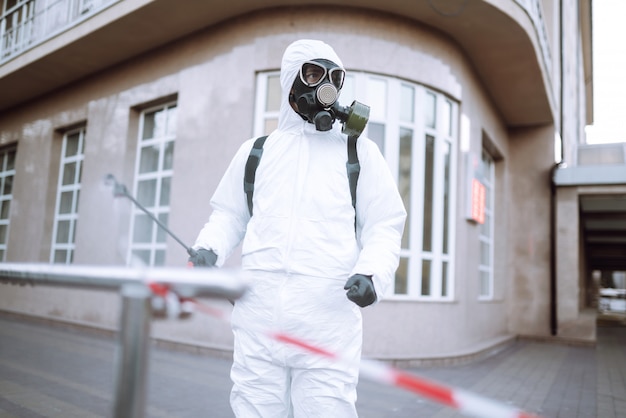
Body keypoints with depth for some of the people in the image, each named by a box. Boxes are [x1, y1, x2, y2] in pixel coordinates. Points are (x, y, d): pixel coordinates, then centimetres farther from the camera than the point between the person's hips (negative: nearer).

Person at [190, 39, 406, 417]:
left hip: (329, 319, -1)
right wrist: (209, 248, 2)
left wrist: (371, 273, -11)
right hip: (258, 318, 2)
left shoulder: (360, 151, 11)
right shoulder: (256, 151, 17)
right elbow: (229, 214, 22)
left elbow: (384, 226, 8)